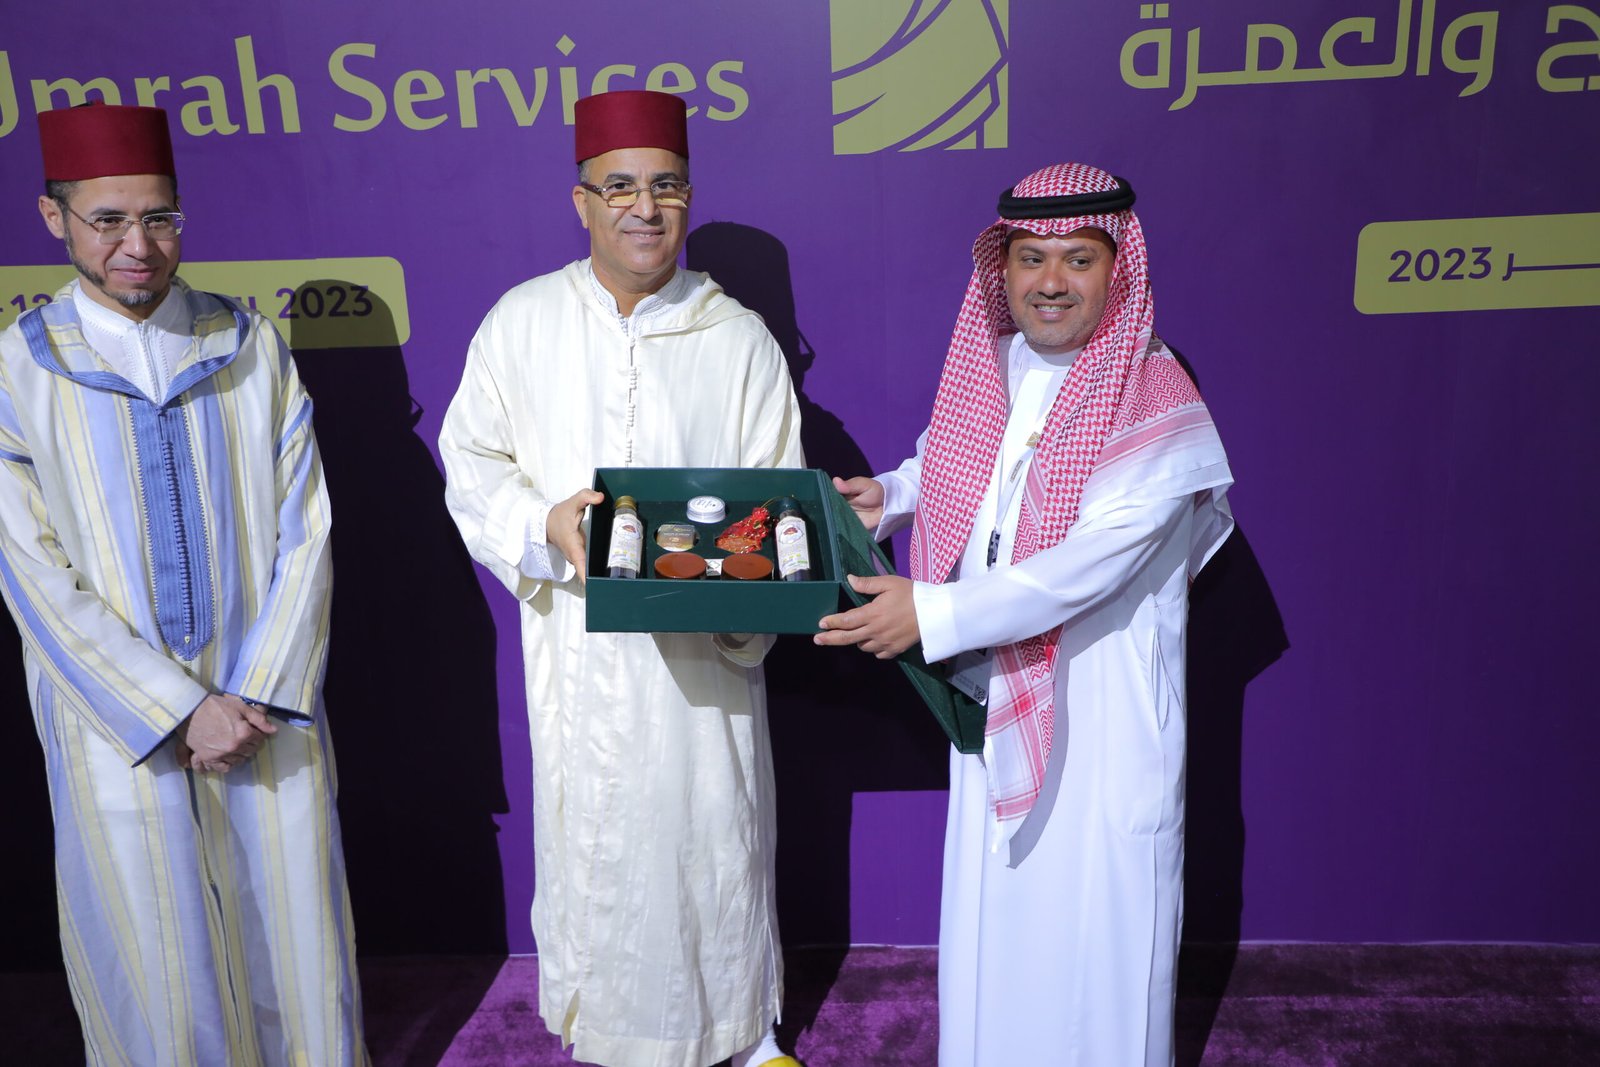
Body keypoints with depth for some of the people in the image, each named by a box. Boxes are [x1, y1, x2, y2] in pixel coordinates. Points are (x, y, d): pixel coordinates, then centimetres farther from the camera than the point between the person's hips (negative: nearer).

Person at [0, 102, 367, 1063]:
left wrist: (260, 693, -9)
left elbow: (305, 529, -1)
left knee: (295, 944, 12)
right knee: (160, 961, 11)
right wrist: (178, 711, -12)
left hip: (268, 705, 1)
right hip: (119, 720, -1)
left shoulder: (251, 346, 1)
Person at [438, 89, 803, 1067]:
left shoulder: (740, 338, 0)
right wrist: (544, 523, -15)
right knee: (593, 843, 10)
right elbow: (471, 461, 5)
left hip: (702, 645, 0)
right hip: (578, 640, 1)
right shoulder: (523, 322, 2)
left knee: (717, 839, 10)